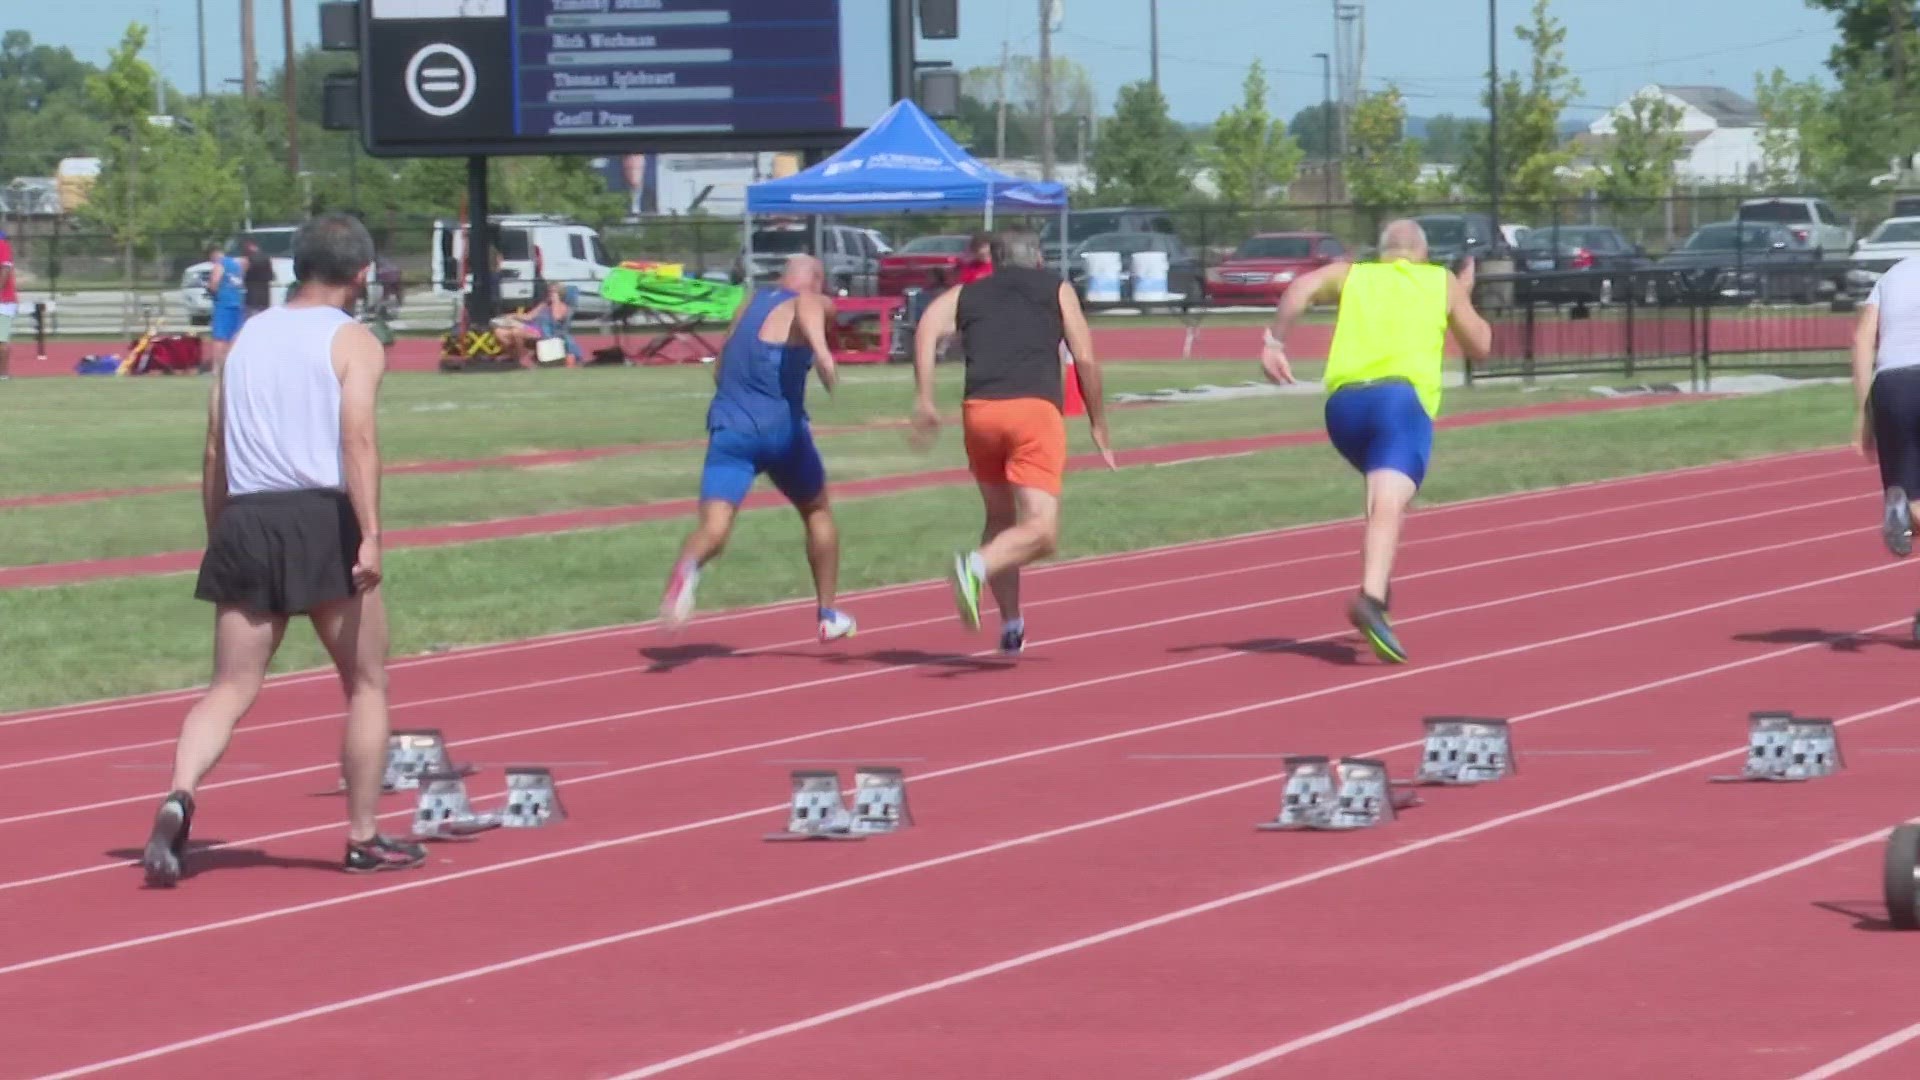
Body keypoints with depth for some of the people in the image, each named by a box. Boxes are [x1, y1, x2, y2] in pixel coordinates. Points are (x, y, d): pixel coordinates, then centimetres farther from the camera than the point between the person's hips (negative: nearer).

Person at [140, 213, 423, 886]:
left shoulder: (247, 338, 16)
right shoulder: (353, 343, 0)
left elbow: (215, 453, 15)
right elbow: (358, 441, -14)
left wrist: (220, 538, 22)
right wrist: (369, 535, -20)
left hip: (245, 523, 4)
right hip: (322, 522, -4)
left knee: (231, 689, 3)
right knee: (367, 683, 12)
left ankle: (179, 796, -23)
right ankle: (364, 838, 14)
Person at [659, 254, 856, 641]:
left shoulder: (749, 304, 20)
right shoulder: (808, 302, 3)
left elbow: (720, 372, 28)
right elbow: (808, 309, -25)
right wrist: (821, 349, -43)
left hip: (728, 426, 3)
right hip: (780, 428, -3)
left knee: (712, 527, -13)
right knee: (817, 511, 23)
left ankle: (686, 569, -48)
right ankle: (828, 615, 28)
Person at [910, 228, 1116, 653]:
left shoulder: (966, 295, 23)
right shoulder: (1057, 290, 20)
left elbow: (929, 326, 2)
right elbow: (1085, 360, 11)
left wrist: (924, 399, -2)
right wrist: (1099, 426, 19)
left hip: (980, 411, 3)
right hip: (1035, 410, -3)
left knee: (1000, 519, 24)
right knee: (1041, 532, -10)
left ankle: (1011, 625, 22)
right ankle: (977, 567, -38)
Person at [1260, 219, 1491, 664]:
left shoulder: (1351, 274, 24)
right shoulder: (1442, 281, 23)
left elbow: (1303, 287, 3)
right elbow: (1479, 346, 29)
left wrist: (1274, 340, -2)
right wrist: (1463, 299, 43)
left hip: (1344, 399, 3)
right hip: (1403, 396, -3)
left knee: (1384, 493, 30)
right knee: (1388, 504, -20)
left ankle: (1378, 584, 21)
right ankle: (1370, 598, -43)